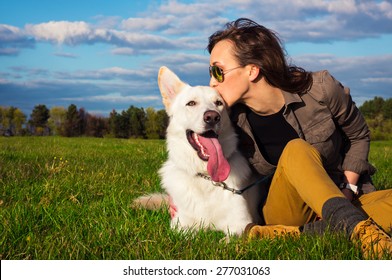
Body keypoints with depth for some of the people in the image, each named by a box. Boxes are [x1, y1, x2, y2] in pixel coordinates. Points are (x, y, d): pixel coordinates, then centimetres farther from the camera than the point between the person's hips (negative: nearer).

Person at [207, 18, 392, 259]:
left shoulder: (320, 90, -13)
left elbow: (359, 136, 3)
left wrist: (349, 189, -9)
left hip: (342, 198, 1)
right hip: (284, 210, 0)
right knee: (296, 151, -32)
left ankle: (295, 234, -40)